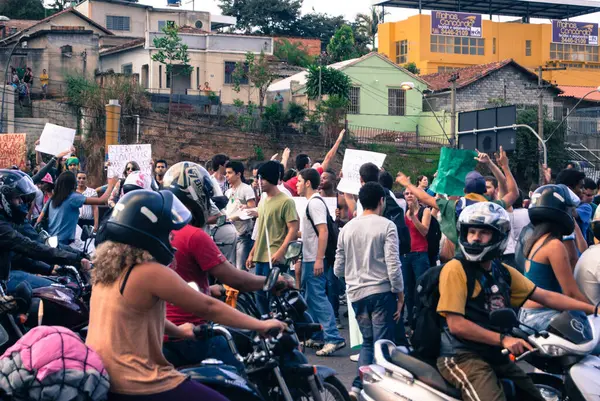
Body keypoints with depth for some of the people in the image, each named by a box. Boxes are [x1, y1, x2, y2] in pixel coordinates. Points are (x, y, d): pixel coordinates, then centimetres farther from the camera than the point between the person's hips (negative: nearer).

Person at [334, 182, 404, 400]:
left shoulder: (347, 228, 8)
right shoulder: (386, 226, -7)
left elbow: (338, 269, 12)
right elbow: (393, 264, -13)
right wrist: (400, 295, -5)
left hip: (356, 293, 5)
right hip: (381, 291, -5)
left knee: (368, 341, 16)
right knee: (383, 343, 1)